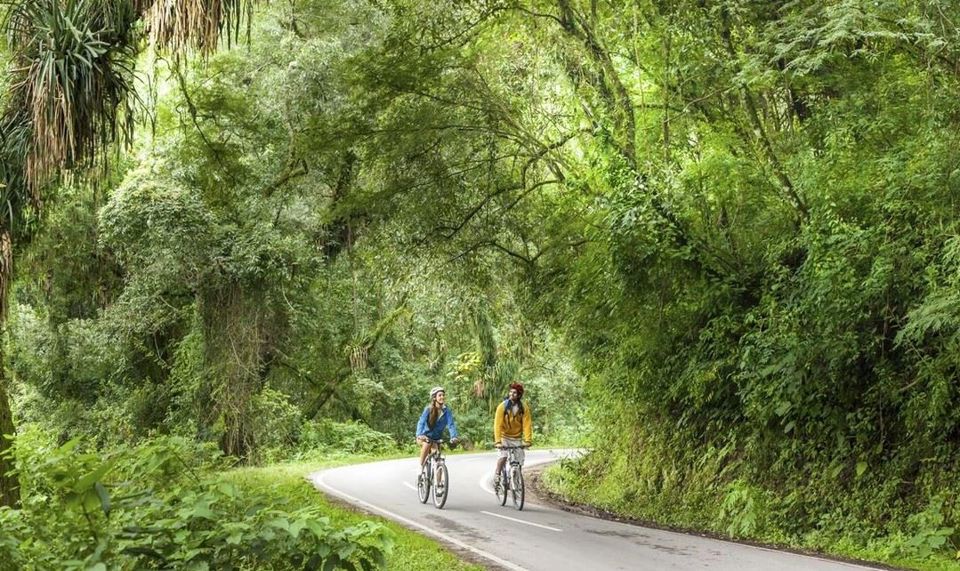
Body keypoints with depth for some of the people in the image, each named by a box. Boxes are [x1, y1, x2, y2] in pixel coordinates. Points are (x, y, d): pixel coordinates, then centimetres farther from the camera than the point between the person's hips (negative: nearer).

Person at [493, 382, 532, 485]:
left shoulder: (524, 408, -9)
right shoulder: (502, 406, -16)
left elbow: (527, 424, -12)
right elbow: (497, 424, -20)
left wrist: (528, 440, -24)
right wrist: (497, 441, -29)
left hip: (516, 438, 3)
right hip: (504, 436, -2)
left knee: (519, 461, -3)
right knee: (503, 456, -24)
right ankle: (497, 475, -4)